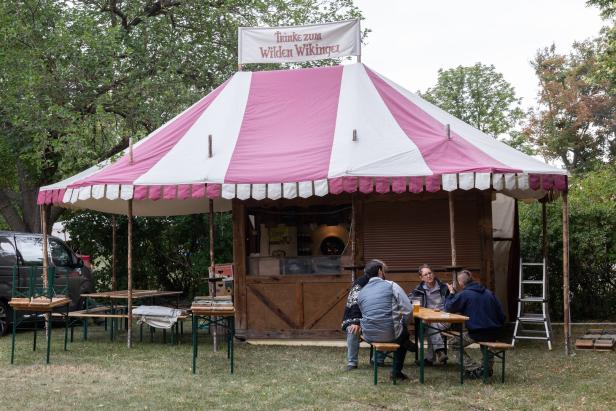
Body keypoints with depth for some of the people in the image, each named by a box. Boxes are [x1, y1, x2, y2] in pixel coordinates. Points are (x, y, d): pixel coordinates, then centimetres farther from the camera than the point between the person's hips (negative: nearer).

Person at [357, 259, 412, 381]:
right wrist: (403, 323, 11)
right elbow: (408, 309, -9)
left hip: (369, 336, 4)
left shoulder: (361, 292, 8)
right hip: (390, 334, -4)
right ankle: (397, 371, 31)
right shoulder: (391, 286, -4)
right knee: (403, 333, 32)